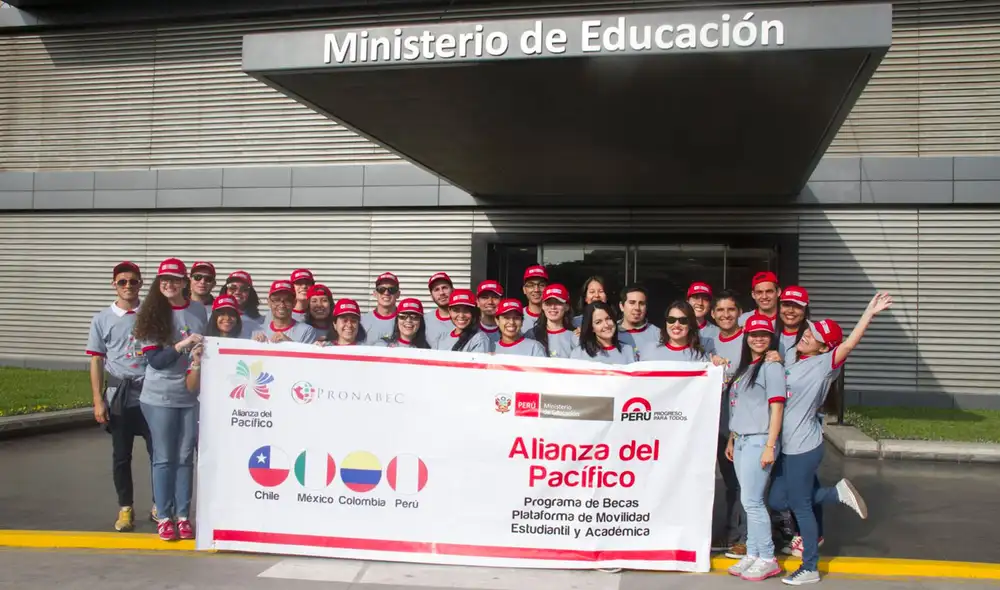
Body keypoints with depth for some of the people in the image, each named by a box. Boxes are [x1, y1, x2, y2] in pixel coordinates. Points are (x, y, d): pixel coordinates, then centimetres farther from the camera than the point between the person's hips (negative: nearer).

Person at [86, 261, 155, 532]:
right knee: (121, 455, 7)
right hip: (119, 394, 1)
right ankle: (126, 509, 20)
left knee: (158, 450, 2)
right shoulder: (103, 319, 5)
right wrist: (98, 400, -2)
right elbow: (97, 361, 4)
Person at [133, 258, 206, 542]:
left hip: (192, 396, 2)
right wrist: (184, 344, -21)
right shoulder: (151, 313, -3)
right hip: (160, 397, -2)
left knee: (185, 457, 7)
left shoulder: (199, 312, 4)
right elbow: (155, 360, -10)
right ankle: (164, 517, 12)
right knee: (164, 458, 3)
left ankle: (183, 516, 15)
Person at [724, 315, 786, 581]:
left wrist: (770, 446, -17)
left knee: (752, 501, -7)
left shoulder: (772, 367, -7)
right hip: (741, 441, 7)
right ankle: (752, 554, 16)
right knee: (749, 501, 10)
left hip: (758, 441, -7)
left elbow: (776, 408, -12)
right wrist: (731, 440, 17)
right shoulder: (744, 367, 16)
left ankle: (768, 559, 3)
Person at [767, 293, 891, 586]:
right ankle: (837, 493, 23)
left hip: (804, 447, -8)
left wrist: (869, 313, -33)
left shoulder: (823, 365, -11)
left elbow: (848, 344, -26)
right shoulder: (795, 363, 10)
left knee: (800, 505, 1)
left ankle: (810, 569, 14)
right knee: (778, 501, 14)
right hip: (789, 445, 8)